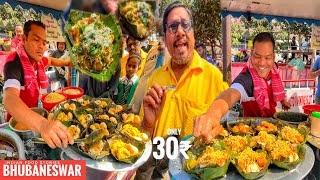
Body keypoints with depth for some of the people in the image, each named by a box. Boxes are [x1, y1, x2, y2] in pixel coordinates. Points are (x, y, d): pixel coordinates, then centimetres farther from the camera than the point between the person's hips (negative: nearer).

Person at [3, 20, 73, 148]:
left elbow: (51, 61, 20)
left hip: (33, 112, 7)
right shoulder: (14, 63, -31)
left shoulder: (37, 59, -7)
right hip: (18, 119, -7)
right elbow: (10, 99, -50)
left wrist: (67, 63, 2)